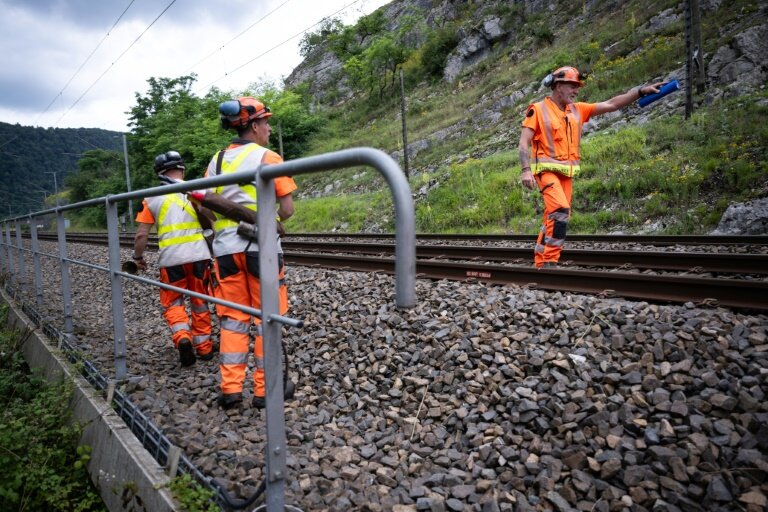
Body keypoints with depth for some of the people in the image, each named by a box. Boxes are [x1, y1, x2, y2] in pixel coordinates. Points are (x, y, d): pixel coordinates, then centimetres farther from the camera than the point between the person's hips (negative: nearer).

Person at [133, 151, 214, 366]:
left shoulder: (152, 198, 3)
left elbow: (141, 234, 1)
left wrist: (138, 257, 17)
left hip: (171, 258, 0)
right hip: (198, 254, 1)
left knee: (172, 303, 14)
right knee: (200, 302, 15)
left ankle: (182, 337, -9)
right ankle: (204, 347, 21)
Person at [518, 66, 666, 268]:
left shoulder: (577, 110, 13)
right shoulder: (538, 110, -3)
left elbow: (611, 104, 12)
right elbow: (524, 142, -8)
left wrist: (641, 90, 4)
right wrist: (526, 170, -20)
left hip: (566, 172, 7)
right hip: (546, 169, -7)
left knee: (554, 216, 7)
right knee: (560, 210, -23)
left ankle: (541, 262, 14)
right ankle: (550, 260, -18)